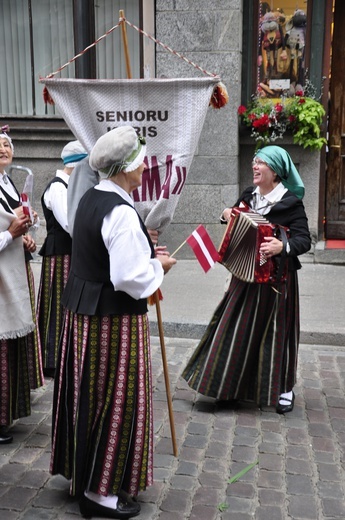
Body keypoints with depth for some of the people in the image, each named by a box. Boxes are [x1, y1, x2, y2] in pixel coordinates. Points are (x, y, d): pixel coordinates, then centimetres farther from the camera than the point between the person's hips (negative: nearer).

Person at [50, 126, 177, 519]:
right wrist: (158, 266, -9)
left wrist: (143, 252, 12)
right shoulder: (121, 212, -22)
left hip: (83, 310, 9)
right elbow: (129, 278, -26)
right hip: (114, 320, -9)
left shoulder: (90, 200, 8)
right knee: (115, 399, 4)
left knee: (89, 394, 19)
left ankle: (82, 470, 36)